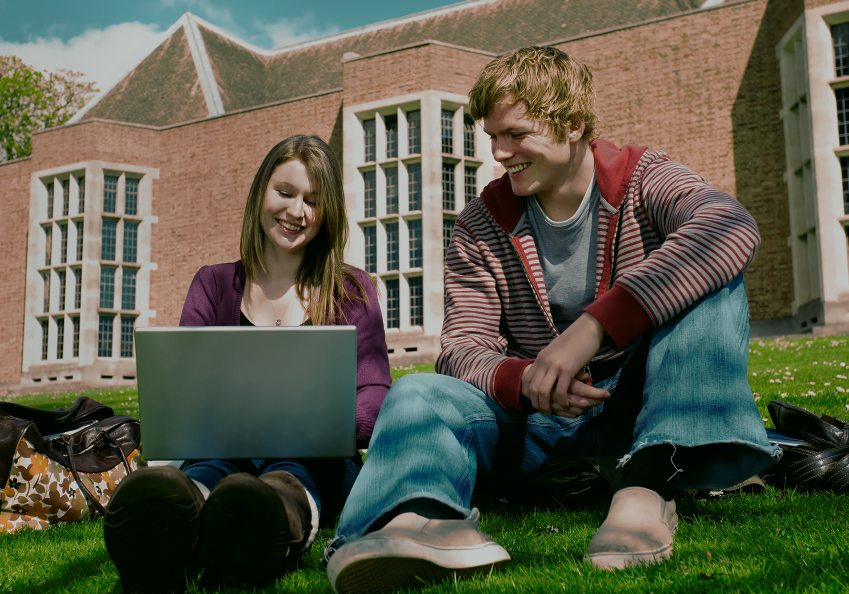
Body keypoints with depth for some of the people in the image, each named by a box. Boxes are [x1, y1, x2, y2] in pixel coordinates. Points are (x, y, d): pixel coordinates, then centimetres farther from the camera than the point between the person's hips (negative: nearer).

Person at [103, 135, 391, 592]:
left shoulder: (351, 291, 14)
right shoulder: (214, 285, 18)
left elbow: (374, 394, 0)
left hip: (312, 459, -1)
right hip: (223, 451, 1)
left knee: (287, 476, -38)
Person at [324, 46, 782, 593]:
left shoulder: (640, 178, -5)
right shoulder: (482, 225, 1)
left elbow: (732, 227, -29)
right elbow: (463, 349, -8)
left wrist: (593, 327, -40)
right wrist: (525, 381, -34)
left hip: (630, 402, -1)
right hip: (532, 415, 2)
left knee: (713, 277, -23)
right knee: (419, 394, -24)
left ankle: (649, 483, -38)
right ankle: (419, 514, -58)